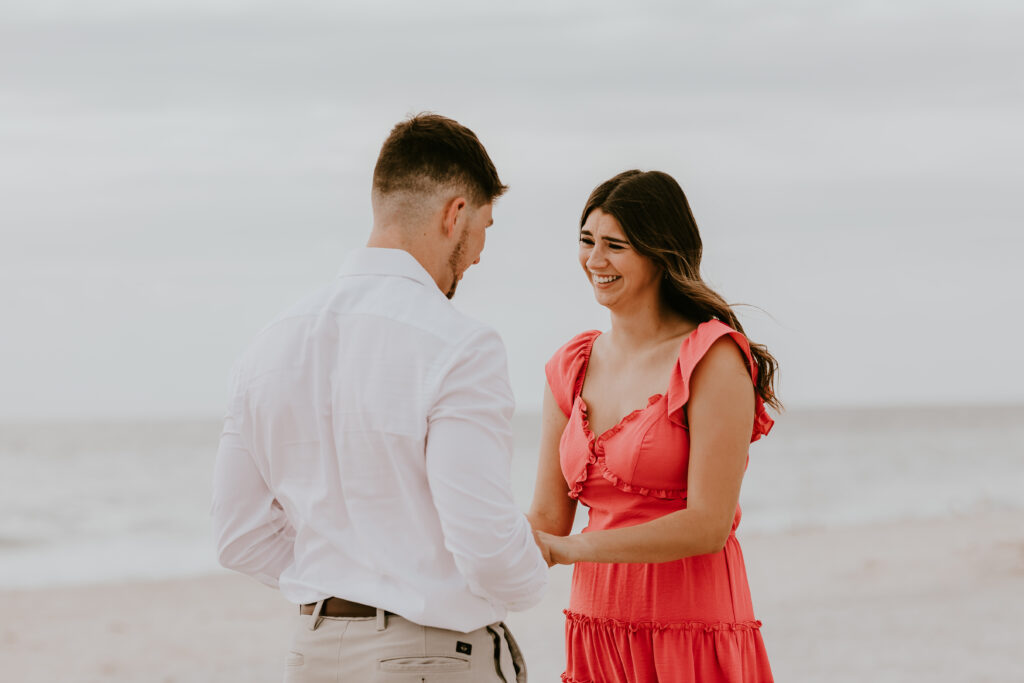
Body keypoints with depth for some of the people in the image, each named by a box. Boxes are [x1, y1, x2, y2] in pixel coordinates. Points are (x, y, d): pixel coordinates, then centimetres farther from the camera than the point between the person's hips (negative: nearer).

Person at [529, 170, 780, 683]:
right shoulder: (571, 369, 8)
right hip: (596, 633, 6)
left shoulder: (713, 359, -11)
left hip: (691, 634, -5)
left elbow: (709, 525, -17)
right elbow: (547, 518, 8)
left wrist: (565, 549, -21)